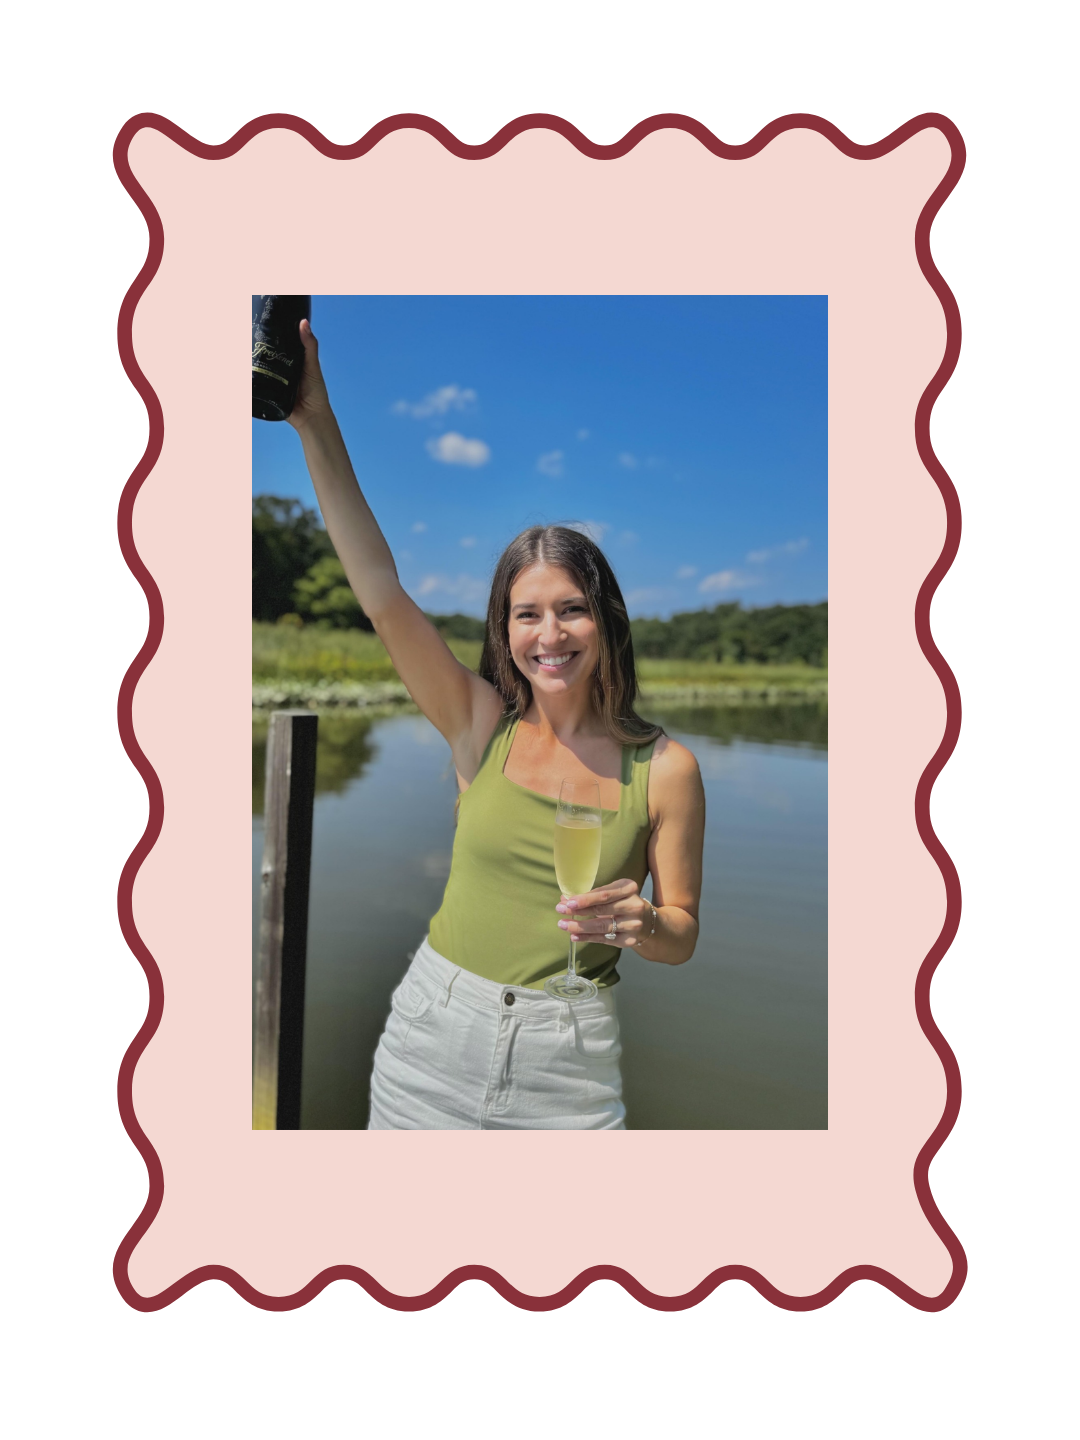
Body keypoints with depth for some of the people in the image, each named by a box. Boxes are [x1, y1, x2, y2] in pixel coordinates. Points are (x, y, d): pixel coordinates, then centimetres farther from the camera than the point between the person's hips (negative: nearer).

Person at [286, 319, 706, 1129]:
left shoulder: (665, 768, -8)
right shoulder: (483, 725, -5)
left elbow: (682, 936, 2)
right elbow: (383, 597, -13)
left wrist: (638, 923, -21)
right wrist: (317, 425, -17)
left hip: (568, 1061, -1)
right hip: (434, 1032, 1)